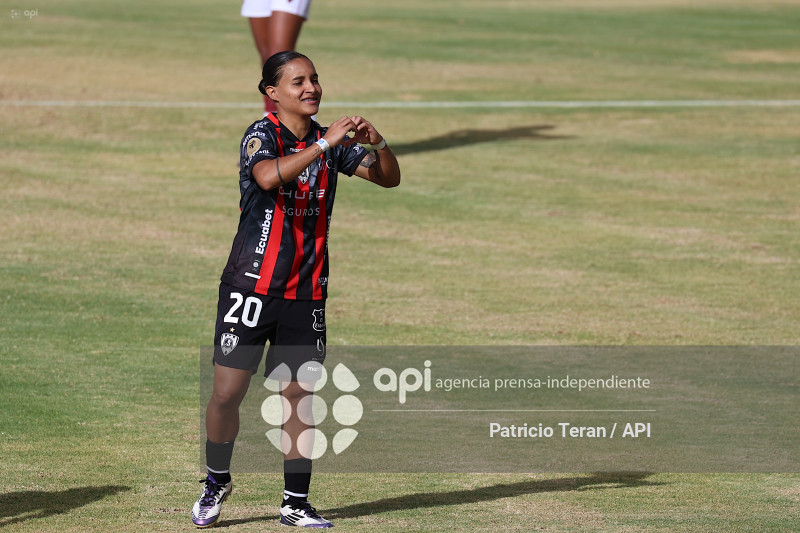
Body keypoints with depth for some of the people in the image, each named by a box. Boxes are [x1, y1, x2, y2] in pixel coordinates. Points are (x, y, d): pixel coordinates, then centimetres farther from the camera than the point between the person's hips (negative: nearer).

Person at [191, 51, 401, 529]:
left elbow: (389, 178, 5)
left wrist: (378, 144, -15)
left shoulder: (328, 142, 7)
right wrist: (326, 144, -32)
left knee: (299, 395, 4)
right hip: (252, 286, -4)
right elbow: (269, 176, -30)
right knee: (228, 391, -3)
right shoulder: (262, 136, -8)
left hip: (306, 292, 4)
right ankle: (217, 481, 20)